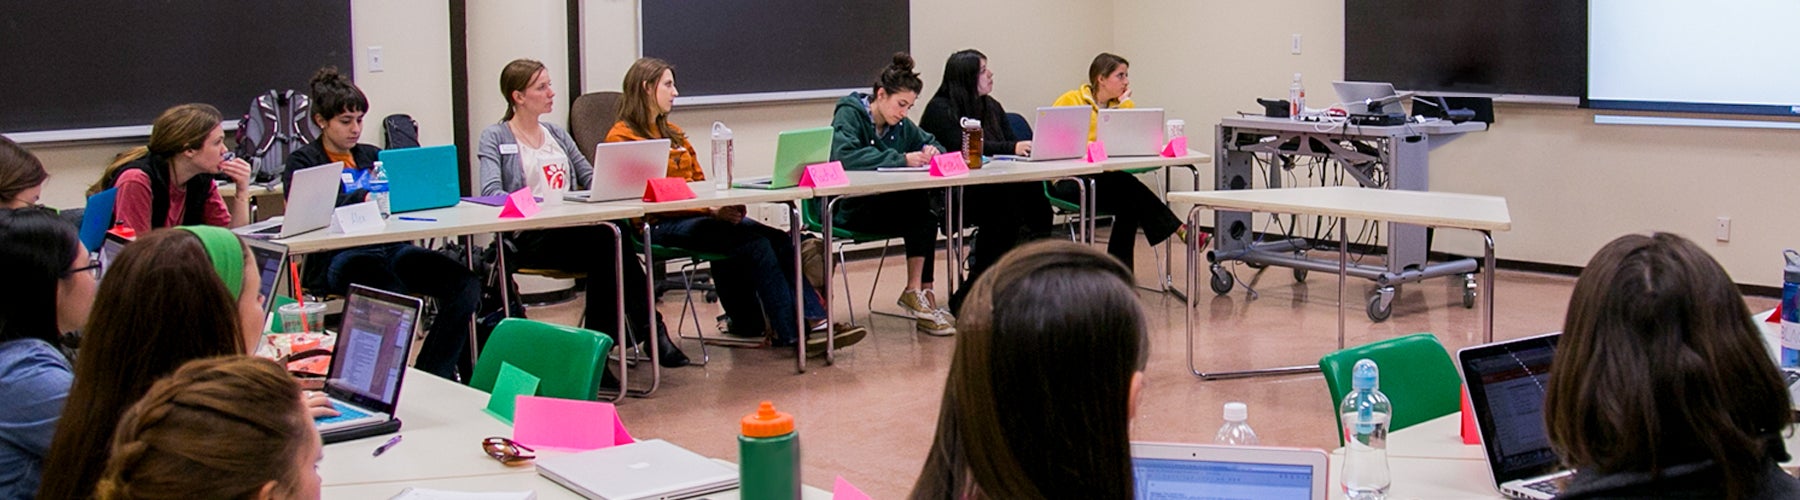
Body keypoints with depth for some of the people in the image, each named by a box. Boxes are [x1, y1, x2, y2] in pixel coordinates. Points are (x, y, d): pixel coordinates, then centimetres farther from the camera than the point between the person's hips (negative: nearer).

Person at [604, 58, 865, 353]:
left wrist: (723, 206, -1)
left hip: (698, 215, 8)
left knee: (778, 239, -18)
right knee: (755, 242, -27)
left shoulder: (673, 133, 25)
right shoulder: (622, 137, -1)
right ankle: (789, 333, -23)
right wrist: (711, 210, -17)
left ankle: (815, 321, -26)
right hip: (661, 226, -8)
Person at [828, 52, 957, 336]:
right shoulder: (849, 114, -11)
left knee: (926, 221, -22)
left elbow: (930, 142, 25)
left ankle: (919, 292, -21)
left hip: (887, 208, 7)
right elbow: (843, 155, -30)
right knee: (917, 197, -27)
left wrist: (932, 151, -3)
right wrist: (901, 159, -31)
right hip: (848, 209, -7)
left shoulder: (900, 125, 11)